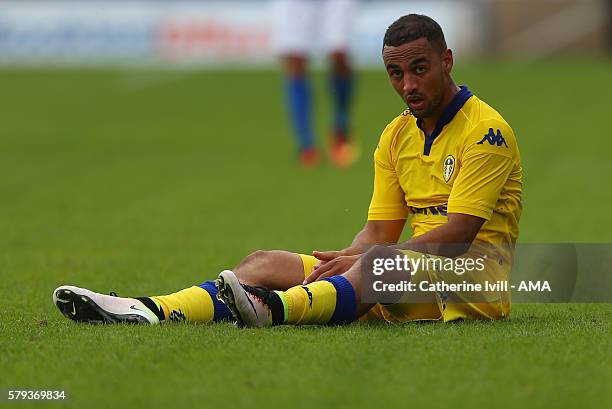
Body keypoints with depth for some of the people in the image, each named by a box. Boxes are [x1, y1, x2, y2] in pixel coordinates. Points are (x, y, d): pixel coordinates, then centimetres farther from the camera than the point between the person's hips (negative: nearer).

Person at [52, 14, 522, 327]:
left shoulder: (487, 132, -8)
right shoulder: (396, 136, 16)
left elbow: (457, 234, -17)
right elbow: (378, 231, 11)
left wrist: (362, 261, -21)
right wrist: (340, 264, -12)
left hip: (476, 278, -7)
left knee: (380, 261, -39)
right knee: (267, 262, -8)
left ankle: (273, 309, -66)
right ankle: (150, 312, -31)